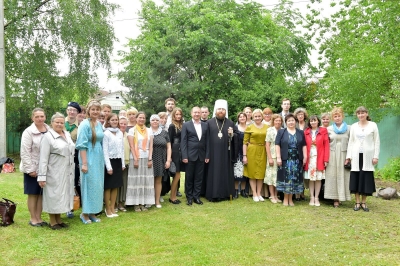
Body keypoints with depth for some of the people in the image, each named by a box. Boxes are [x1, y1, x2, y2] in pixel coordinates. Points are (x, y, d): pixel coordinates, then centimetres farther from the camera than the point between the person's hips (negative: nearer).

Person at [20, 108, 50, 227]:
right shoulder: (28, 132, -8)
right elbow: (25, 152, -11)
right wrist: (30, 169, -14)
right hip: (33, 169, -4)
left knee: (42, 194, 10)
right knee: (33, 194, 6)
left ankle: (38, 217, 21)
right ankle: (33, 218, 18)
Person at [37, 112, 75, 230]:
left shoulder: (67, 134, 9)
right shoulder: (47, 137, -11)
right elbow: (43, 158, -15)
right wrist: (42, 176, -18)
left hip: (67, 172, 7)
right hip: (54, 173, -7)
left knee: (63, 195, 14)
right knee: (53, 196, 4)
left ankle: (59, 220, 27)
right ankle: (52, 222, 17)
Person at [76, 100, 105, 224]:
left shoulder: (99, 124, 9)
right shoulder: (85, 124, -12)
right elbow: (82, 145, -15)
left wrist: (102, 159, 13)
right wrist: (84, 163, -19)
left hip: (99, 159, 7)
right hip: (88, 158, -7)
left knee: (97, 185, 10)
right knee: (89, 184, -1)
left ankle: (92, 212, 21)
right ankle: (85, 213, 12)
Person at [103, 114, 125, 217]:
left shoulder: (120, 133, 8)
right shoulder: (106, 134, -9)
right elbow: (105, 151, -11)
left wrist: (123, 163, 9)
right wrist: (108, 166, -14)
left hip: (118, 161, 6)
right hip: (109, 161, -5)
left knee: (116, 186, 10)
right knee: (108, 187, 3)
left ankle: (112, 208, 20)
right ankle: (108, 209, 14)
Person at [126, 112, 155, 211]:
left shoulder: (149, 130, 10)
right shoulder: (132, 130, 1)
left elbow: (151, 146, 5)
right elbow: (132, 146, -5)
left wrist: (150, 159, -4)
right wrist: (135, 159, -12)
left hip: (147, 158, 3)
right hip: (136, 158, -3)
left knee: (146, 180, 4)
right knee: (136, 180, -1)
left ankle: (144, 203, 11)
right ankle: (136, 203, 4)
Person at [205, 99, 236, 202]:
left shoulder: (230, 123, 9)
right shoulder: (209, 122, 4)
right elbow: (206, 138, 1)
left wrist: (232, 134, -12)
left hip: (226, 153, 2)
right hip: (213, 153, -1)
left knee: (226, 173, 6)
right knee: (213, 173, 1)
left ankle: (225, 194, 15)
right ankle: (213, 194, 8)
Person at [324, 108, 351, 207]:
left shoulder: (348, 128, 6)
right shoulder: (329, 129, 8)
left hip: (344, 154, 0)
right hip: (332, 154, 1)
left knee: (343, 175, 0)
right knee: (333, 175, -1)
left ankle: (341, 196, 9)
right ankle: (335, 198, 4)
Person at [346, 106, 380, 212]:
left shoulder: (373, 125, 4)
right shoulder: (353, 126, 9)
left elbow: (377, 142, 3)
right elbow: (350, 142, 9)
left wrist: (376, 156, -4)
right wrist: (348, 156, 2)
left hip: (368, 156, -1)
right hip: (356, 156, 1)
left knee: (366, 178, 0)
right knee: (356, 178, 0)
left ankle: (363, 202, 9)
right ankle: (357, 202, 7)